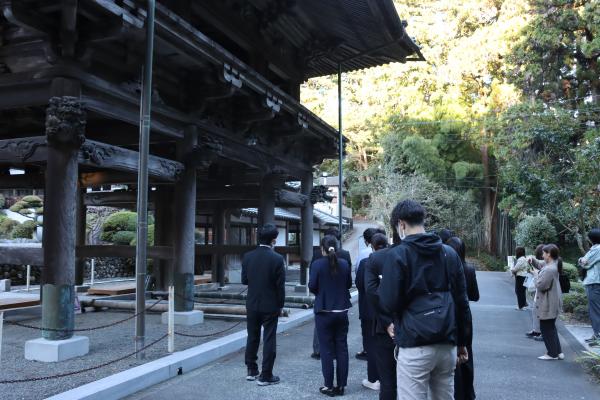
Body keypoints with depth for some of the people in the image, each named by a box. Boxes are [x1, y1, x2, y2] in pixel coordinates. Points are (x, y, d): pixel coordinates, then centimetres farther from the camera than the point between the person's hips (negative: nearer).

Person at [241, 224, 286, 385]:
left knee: (252, 338, 17)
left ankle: (251, 371, 28)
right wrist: (280, 305, 1)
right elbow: (280, 286, -11)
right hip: (270, 306, -4)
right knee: (269, 340, 5)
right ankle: (266, 376, 10)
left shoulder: (247, 257, -4)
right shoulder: (277, 259, -16)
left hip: (252, 305, 4)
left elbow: (244, 280, 4)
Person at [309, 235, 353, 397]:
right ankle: (341, 385, 16)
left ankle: (329, 386, 9)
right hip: (342, 310, 3)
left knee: (326, 349, 5)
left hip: (324, 311, -3)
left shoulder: (317, 264, -12)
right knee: (342, 348, 10)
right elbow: (349, 284, 9)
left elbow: (312, 287, -11)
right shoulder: (344, 264, -2)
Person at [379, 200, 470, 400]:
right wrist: (462, 342, 16)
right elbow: (462, 301, 10)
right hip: (447, 345, 6)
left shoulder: (398, 254, -7)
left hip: (414, 346, -5)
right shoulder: (450, 253, 9)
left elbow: (389, 302, -13)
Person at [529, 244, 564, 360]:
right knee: (551, 328, 19)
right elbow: (540, 265, 25)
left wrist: (536, 274, -9)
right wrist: (532, 260, 6)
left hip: (548, 305, -10)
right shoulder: (553, 265, 6)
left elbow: (540, 286, -24)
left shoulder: (549, 270, -26)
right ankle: (558, 352, 25)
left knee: (546, 329, 2)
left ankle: (552, 354, 11)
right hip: (551, 304, 10)